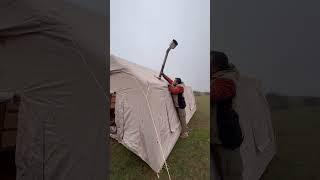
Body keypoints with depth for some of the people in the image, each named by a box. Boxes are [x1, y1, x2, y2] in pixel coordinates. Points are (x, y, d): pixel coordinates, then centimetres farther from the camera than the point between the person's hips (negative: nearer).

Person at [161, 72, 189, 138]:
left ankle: (184, 133, 8)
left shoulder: (180, 87, -16)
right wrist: (163, 75, 13)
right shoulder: (175, 85, 9)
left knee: (182, 119, -2)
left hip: (180, 106, -9)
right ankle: (185, 131, 29)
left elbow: (174, 91, -32)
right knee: (181, 119, 16)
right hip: (177, 106, 9)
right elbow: (169, 80, 14)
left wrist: (170, 86, -18)